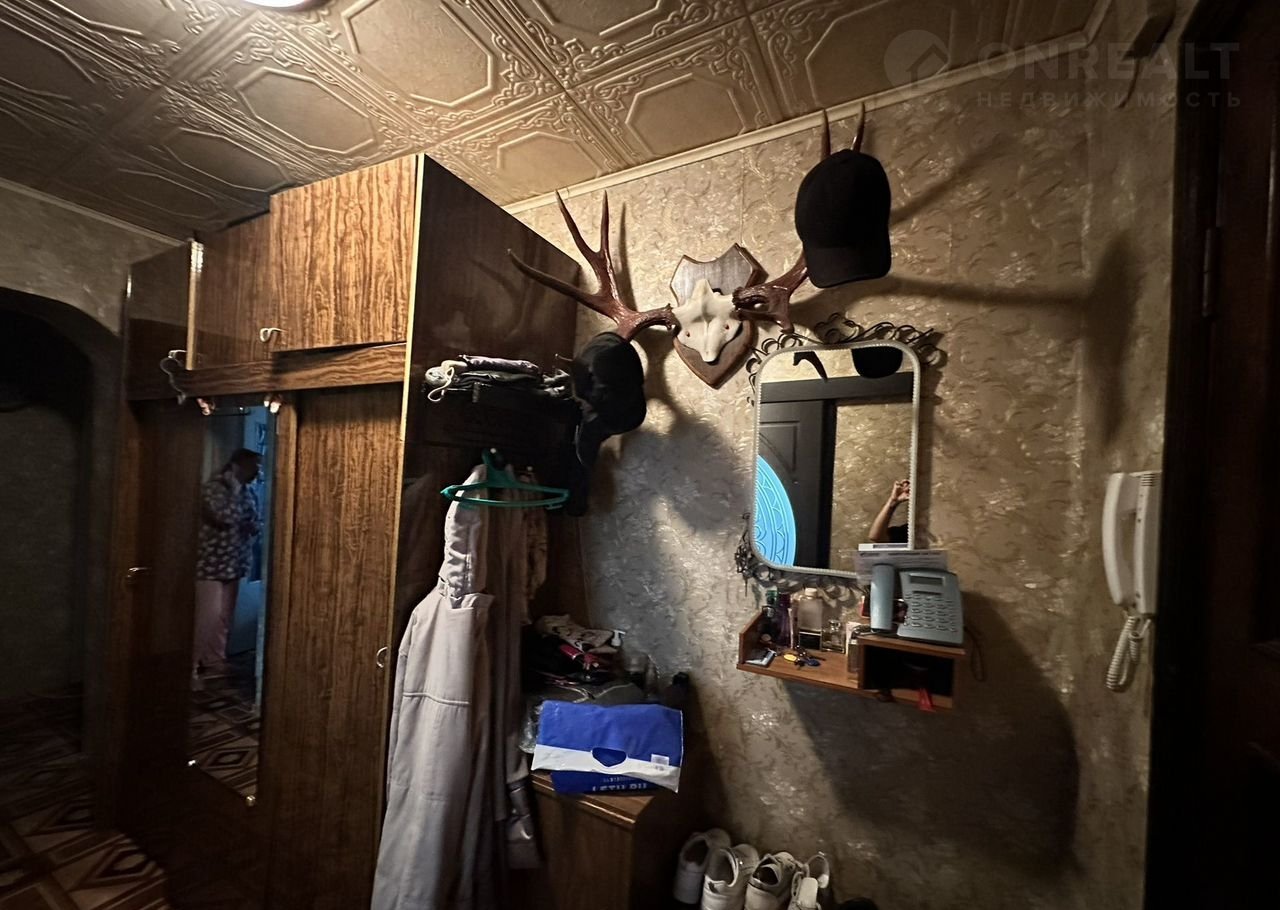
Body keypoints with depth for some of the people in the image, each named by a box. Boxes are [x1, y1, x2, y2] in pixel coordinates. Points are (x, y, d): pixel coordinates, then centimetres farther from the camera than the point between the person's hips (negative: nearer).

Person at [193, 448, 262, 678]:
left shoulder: (247, 492, 9)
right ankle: (196, 665, 11)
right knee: (209, 616, -4)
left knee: (224, 617, 13)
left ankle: (216, 661, 24)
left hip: (234, 564, 7)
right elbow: (226, 517, -26)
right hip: (211, 564, -7)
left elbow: (256, 524, 13)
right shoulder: (213, 487, -13)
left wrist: (253, 526, -9)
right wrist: (235, 490, -17)